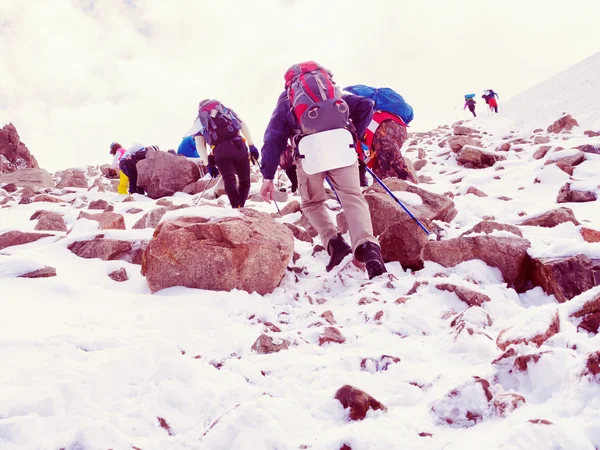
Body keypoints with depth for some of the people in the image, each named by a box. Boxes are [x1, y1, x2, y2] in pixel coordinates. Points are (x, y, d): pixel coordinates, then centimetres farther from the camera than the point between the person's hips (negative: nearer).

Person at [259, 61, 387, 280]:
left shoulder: (286, 98, 28)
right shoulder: (335, 92, 33)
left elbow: (273, 138, 16)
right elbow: (365, 106, 17)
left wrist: (267, 176, 12)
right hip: (341, 146, 1)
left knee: (311, 202, 19)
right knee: (352, 197, -5)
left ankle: (333, 241, -3)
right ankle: (367, 246, -28)